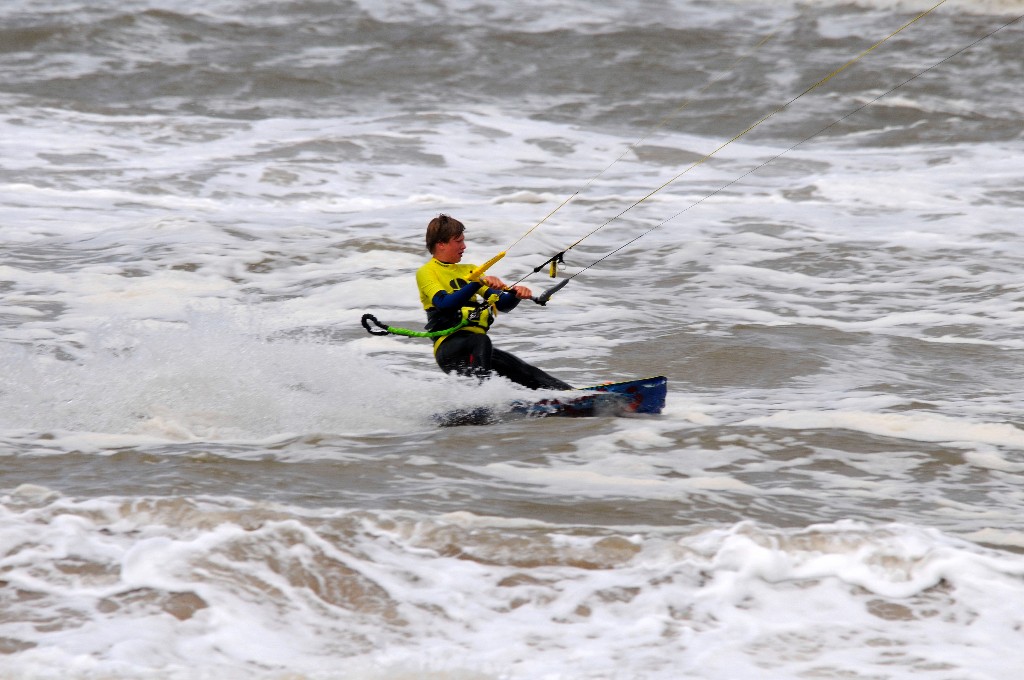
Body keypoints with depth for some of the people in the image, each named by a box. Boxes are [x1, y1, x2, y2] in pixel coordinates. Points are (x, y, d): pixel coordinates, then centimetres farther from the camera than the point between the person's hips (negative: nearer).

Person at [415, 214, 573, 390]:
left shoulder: (469, 271, 24)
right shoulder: (426, 273, 4)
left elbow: (501, 304, 16)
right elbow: (444, 303, -16)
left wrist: (515, 294, -6)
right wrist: (479, 283, -26)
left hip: (477, 347, 7)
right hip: (449, 347, -7)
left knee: (526, 373, -7)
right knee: (480, 341, -37)